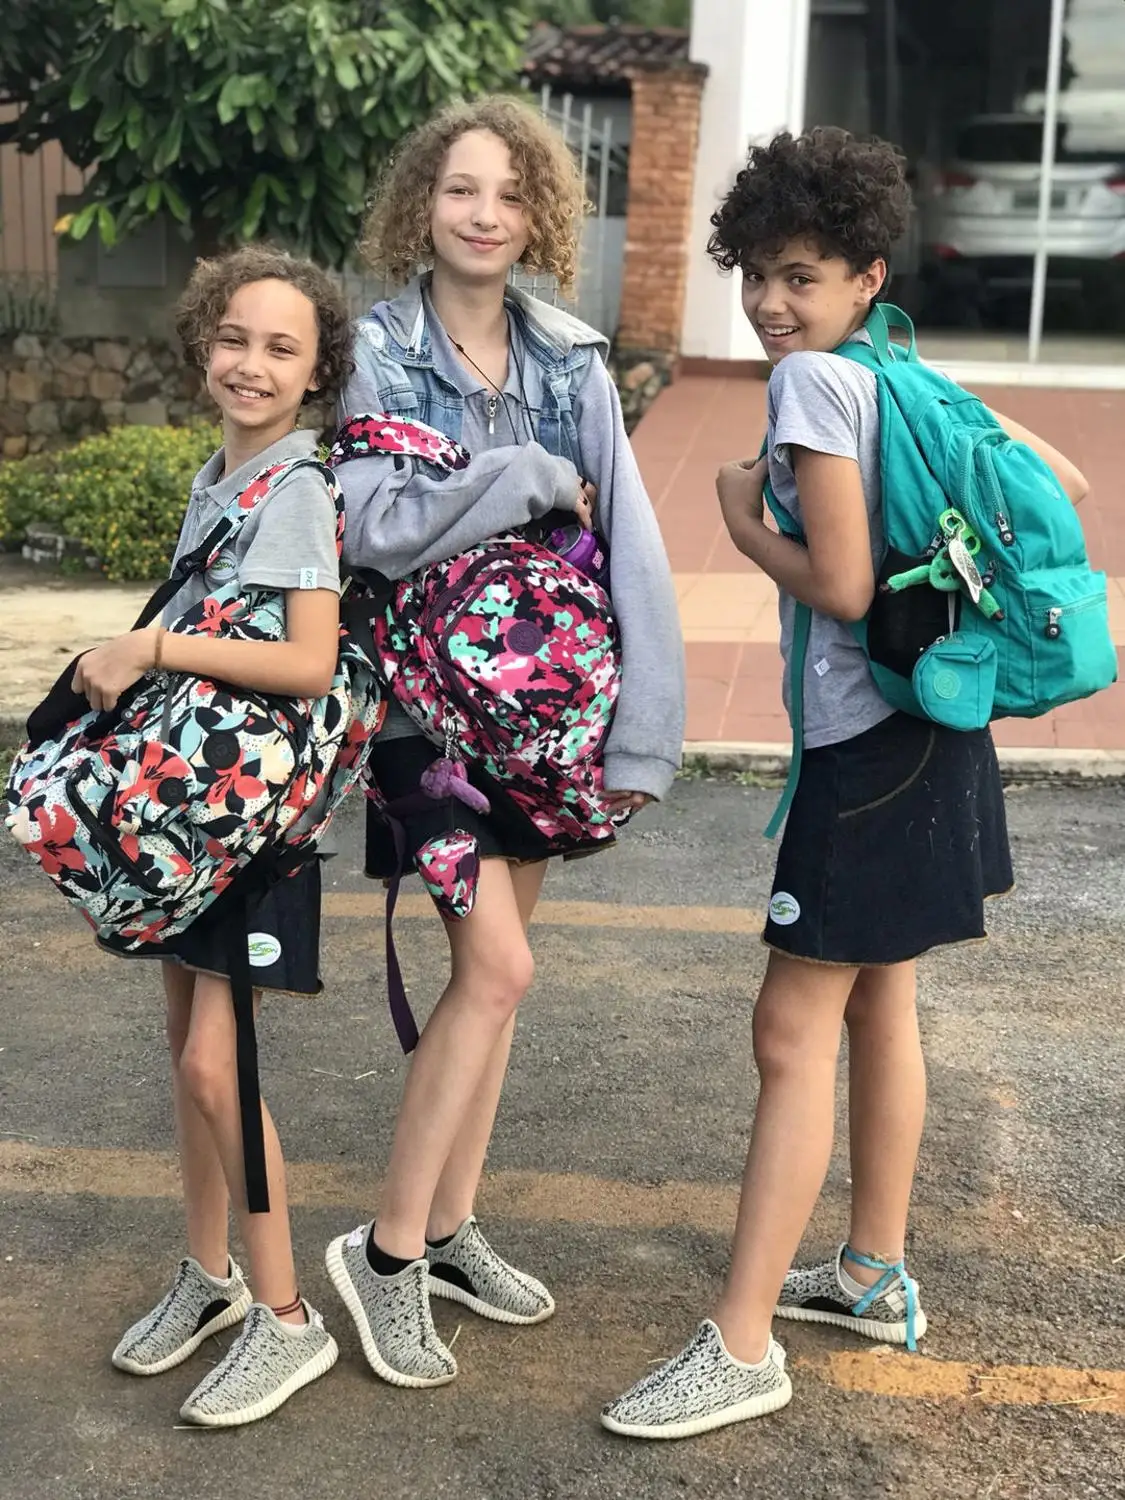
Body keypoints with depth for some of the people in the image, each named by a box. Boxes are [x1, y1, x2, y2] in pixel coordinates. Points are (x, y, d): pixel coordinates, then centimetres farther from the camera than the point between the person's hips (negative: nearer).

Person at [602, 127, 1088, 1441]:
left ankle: (741, 1348, 2)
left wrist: (742, 522, -6)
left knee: (794, 1029, -6)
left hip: (868, 741, -10)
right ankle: (874, 1275, 35)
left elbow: (841, 584, -21)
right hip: (924, 725, 10)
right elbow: (1061, 485, 15)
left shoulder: (813, 379, -15)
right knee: (877, 1001, 20)